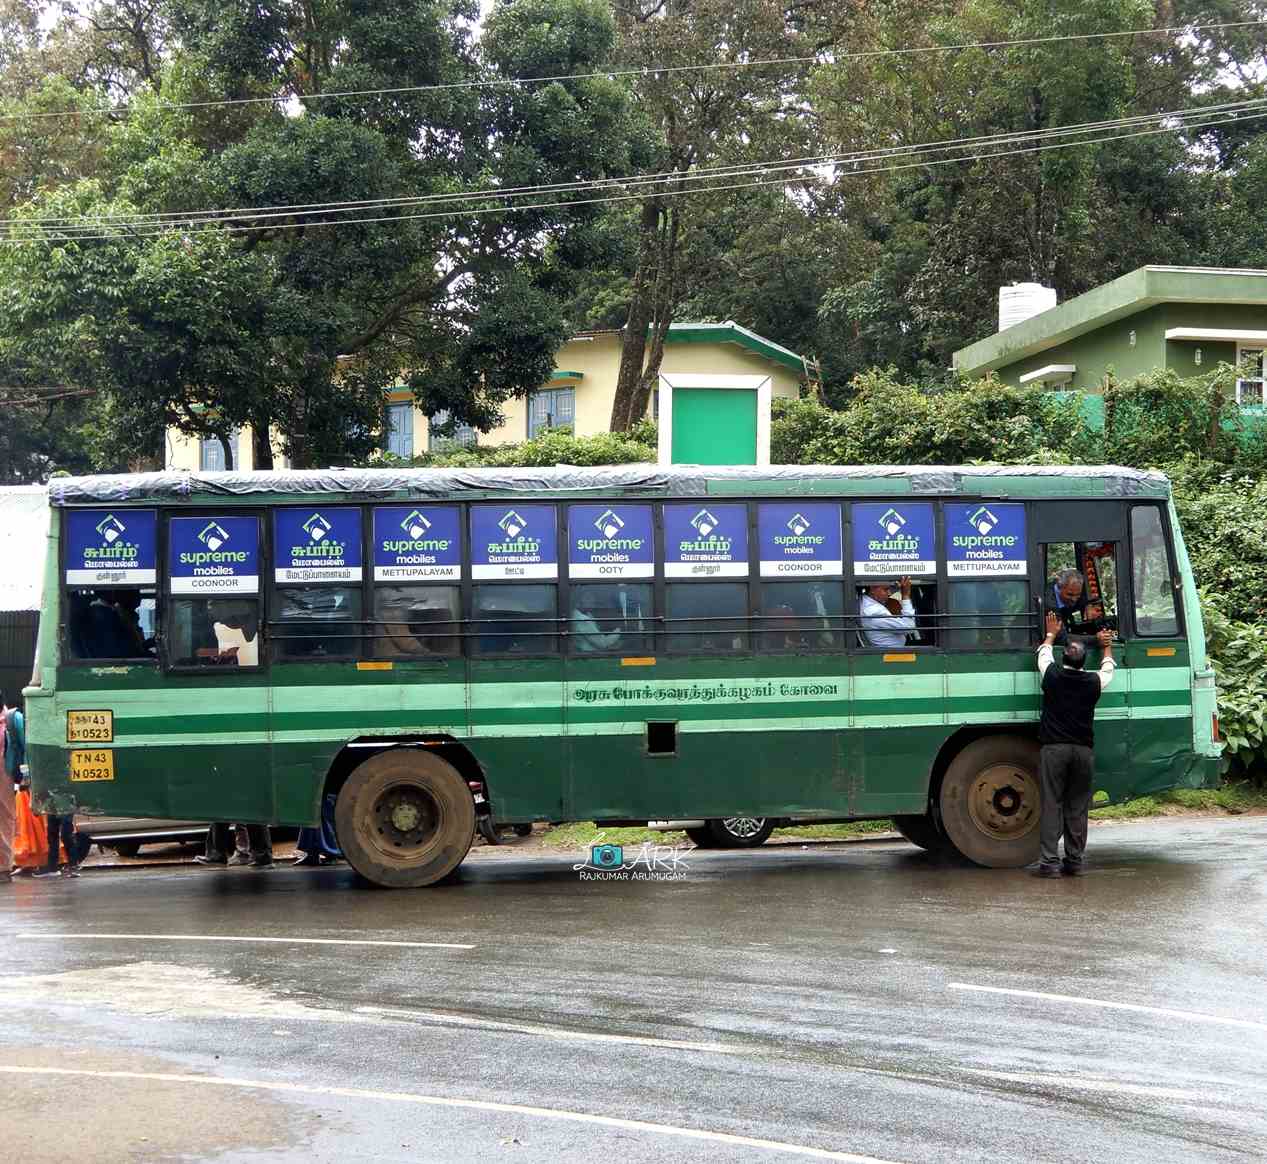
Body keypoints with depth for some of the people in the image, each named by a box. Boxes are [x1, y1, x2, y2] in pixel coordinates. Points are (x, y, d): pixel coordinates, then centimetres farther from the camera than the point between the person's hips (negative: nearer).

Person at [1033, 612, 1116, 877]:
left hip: (1053, 748, -1)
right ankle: (1076, 861, 8)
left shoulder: (1053, 676, -1)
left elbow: (1043, 654, 21)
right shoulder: (1093, 682, 2)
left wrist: (1051, 634, 40)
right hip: (1083, 750, 1)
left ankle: (1049, 861, -6)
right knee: (1077, 807, 7)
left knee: (1051, 805, -2)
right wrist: (1107, 645, 44)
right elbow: (1108, 669, 26)